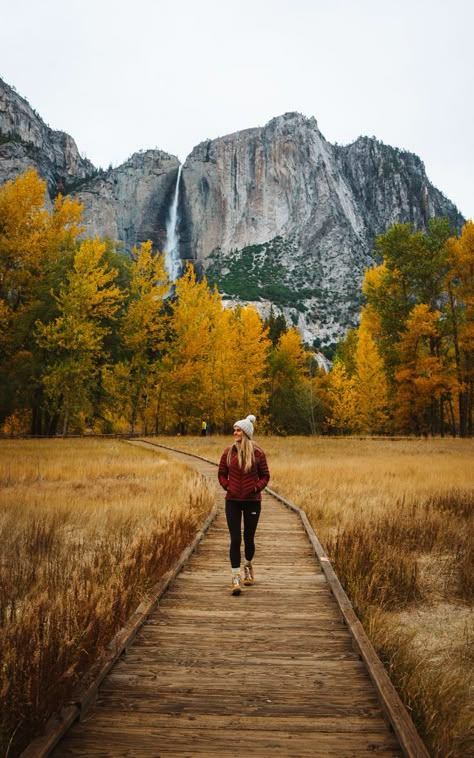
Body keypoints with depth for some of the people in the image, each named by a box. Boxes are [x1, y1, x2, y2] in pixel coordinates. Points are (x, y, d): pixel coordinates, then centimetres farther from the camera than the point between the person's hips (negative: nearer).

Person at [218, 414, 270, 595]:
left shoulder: (257, 453, -4)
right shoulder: (228, 452, 0)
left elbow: (265, 476, 3)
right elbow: (221, 474, 11)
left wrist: (256, 487, -11)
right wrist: (227, 486, -4)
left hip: (252, 501, 0)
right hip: (233, 501, 1)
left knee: (249, 538, 11)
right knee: (235, 539, -5)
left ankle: (248, 565, 40)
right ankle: (236, 578, 1)